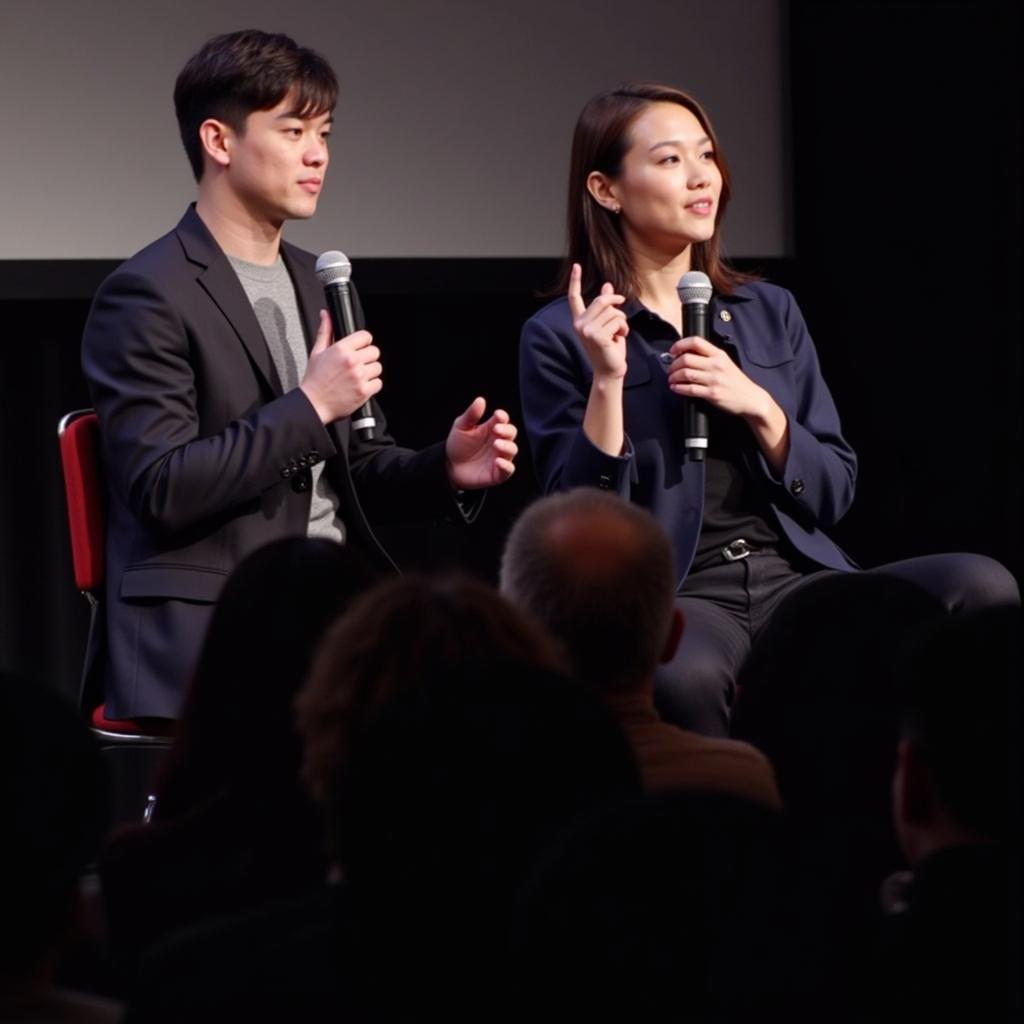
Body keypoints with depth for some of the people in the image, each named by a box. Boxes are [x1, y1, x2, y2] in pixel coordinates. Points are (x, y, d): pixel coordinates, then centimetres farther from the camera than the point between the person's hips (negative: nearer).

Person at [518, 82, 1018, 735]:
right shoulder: (559, 337, 5)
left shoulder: (771, 313, 17)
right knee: (681, 677, -41)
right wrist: (607, 381, -12)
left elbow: (833, 494, 13)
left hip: (799, 579, 4)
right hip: (672, 599, -4)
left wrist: (759, 407, -4)